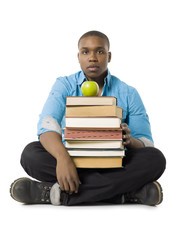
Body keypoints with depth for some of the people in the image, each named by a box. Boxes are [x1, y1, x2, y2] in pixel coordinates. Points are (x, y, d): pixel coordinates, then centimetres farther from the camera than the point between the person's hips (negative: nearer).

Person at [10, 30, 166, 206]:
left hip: (113, 165, 1)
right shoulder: (64, 86, 3)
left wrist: (130, 141, -24)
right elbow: (47, 126, -15)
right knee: (31, 153, -27)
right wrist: (62, 157, -37)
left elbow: (146, 144, 2)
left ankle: (59, 193, -32)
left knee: (155, 159, -28)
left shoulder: (128, 93, 5)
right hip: (72, 162, 0)